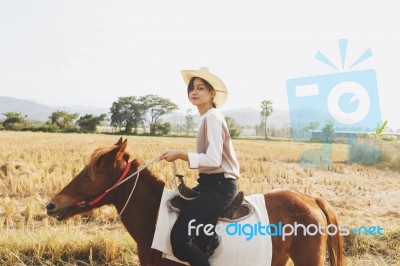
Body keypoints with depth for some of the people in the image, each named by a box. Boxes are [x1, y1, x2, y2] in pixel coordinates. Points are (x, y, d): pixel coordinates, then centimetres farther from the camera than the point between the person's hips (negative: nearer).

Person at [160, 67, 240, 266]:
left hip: (219, 186, -11)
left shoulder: (212, 117, -14)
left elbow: (213, 160, -23)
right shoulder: (208, 118, 17)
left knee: (180, 237, -20)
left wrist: (180, 155, -17)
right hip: (211, 183, 11)